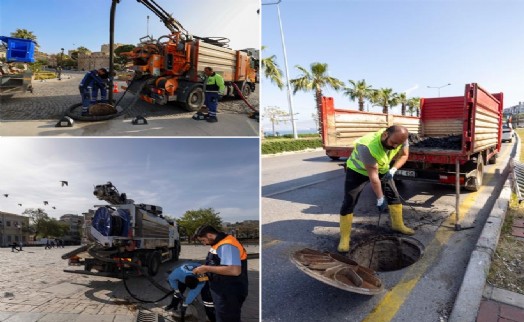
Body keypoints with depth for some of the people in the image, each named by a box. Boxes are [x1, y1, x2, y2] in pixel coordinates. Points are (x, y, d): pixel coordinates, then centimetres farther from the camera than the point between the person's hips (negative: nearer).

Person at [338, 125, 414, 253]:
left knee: (394, 195, 9)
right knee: (348, 203, -10)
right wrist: (380, 199, -26)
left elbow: (404, 155, -3)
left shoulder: (400, 137, -24)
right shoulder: (367, 146, -42)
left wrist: (393, 170, -21)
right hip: (358, 170, -6)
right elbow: (373, 176, -34)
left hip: (382, 169, 6)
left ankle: (398, 225, 31)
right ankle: (344, 237, 0)